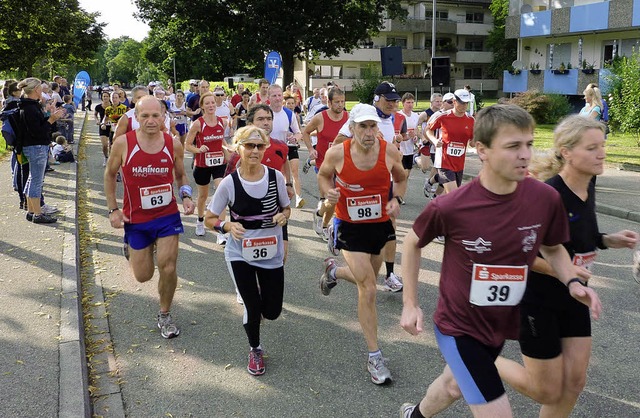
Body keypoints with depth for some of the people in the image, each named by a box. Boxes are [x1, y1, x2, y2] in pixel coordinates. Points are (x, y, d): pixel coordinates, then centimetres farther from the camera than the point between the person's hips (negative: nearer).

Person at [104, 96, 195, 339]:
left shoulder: (173, 144, -7)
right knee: (143, 276, 10)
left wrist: (186, 196, -10)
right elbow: (110, 175, 3)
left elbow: (180, 175, 10)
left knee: (168, 268, -6)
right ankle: (130, 249, 48)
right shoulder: (123, 143, -13)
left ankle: (165, 315, 21)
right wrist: (113, 209, -3)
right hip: (135, 219, 0)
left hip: (168, 216, 1)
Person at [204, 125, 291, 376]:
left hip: (271, 253, 2)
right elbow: (210, 218, -5)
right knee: (253, 308, -2)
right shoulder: (229, 183, -13)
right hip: (240, 254, -2)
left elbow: (286, 207, 7)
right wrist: (228, 226, -25)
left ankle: (259, 294, 45)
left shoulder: (276, 177, -8)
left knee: (272, 312, 7)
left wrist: (283, 216, -16)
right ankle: (255, 350, 29)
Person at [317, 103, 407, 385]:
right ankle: (374, 356, 6)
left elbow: (401, 179, 8)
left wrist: (397, 199, -11)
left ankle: (333, 271, 55)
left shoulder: (390, 152, -12)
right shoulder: (337, 153, -16)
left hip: (381, 225, 3)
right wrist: (328, 192, -16)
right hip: (350, 227, -3)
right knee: (368, 289, -8)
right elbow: (323, 175, 5)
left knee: (366, 280, 20)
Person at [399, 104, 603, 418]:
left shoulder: (546, 199, -16)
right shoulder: (449, 207, -25)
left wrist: (572, 281, -14)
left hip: (501, 325, 5)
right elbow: (412, 244, -5)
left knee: (454, 386, 29)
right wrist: (410, 304, -4)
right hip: (458, 326, -5)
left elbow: (553, 248, 5)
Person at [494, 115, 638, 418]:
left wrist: (608, 240, -1)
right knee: (547, 392, 5)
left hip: (572, 299, 8)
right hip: (538, 301, -8)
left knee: (573, 384, 11)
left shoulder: (588, 189, 0)